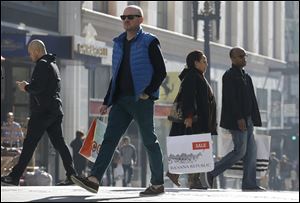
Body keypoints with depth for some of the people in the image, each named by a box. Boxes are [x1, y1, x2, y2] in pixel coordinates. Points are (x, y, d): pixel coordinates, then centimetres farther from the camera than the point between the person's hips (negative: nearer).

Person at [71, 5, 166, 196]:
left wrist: (147, 92, -16)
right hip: (121, 99, 6)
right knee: (110, 138, -5)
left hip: (141, 100, -6)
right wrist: (107, 101, 18)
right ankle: (94, 179, -14)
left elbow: (161, 72, -5)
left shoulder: (149, 42, -2)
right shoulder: (119, 43, 17)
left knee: (149, 141, 1)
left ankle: (158, 184, 10)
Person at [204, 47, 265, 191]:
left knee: (251, 151, 4)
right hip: (236, 120, -9)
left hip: (247, 120, 9)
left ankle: (249, 183, 5)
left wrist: (255, 119, 12)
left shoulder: (246, 76, 18)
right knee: (240, 151, -10)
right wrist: (239, 118, -24)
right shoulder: (229, 76, -10)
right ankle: (212, 173, 1)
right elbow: (231, 99, -18)